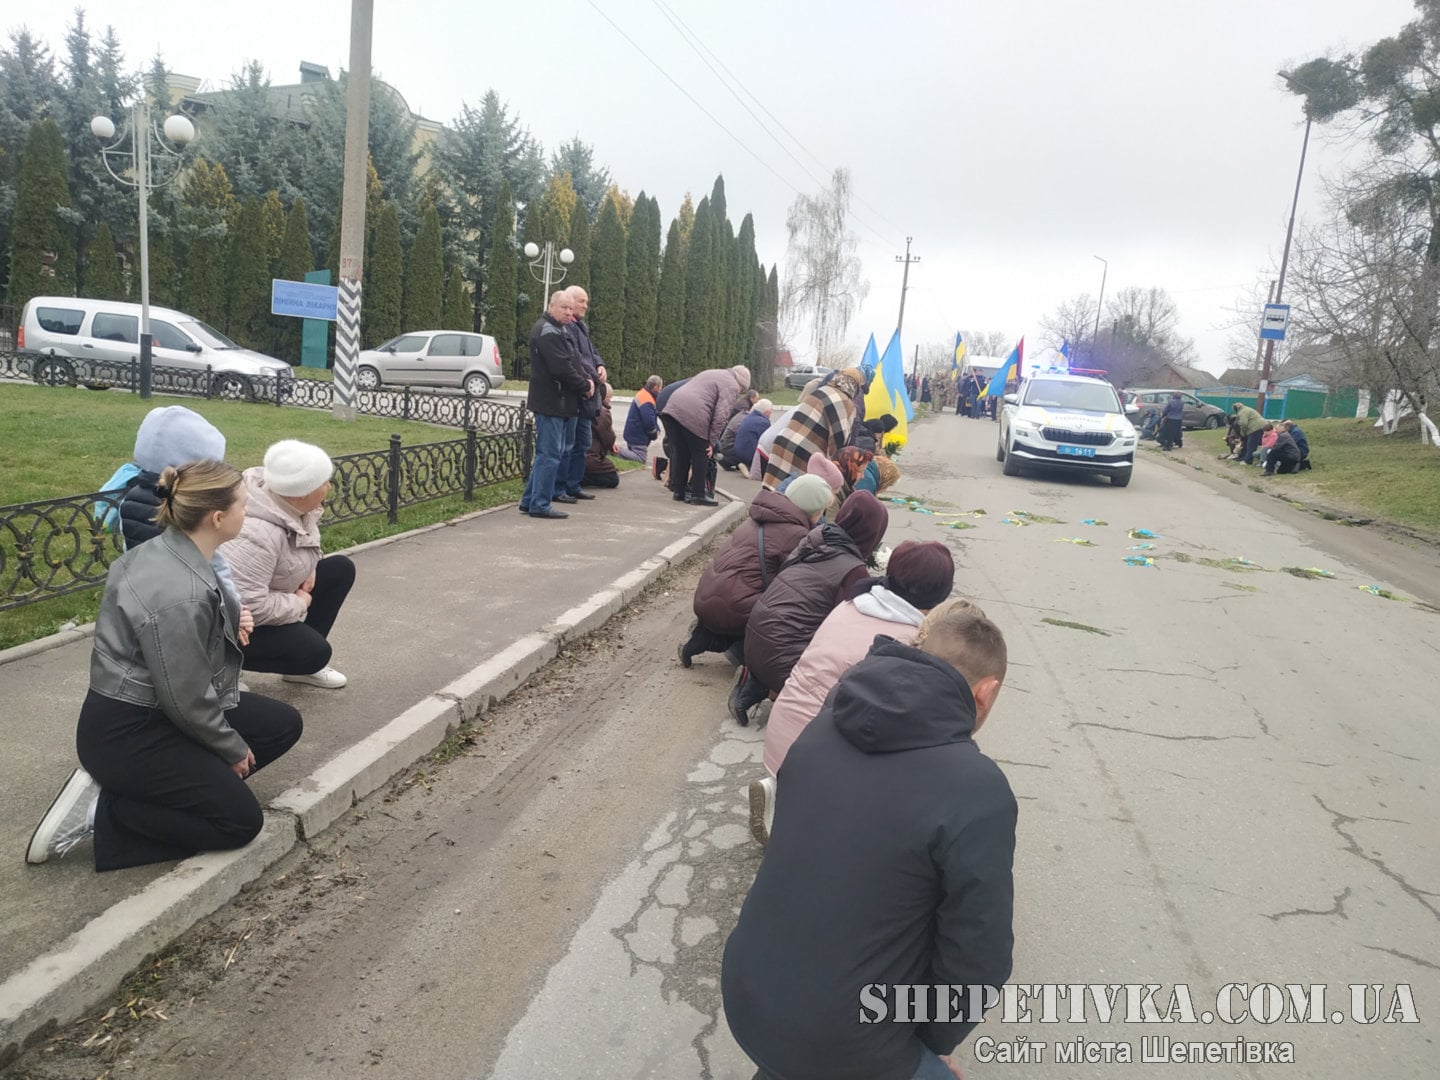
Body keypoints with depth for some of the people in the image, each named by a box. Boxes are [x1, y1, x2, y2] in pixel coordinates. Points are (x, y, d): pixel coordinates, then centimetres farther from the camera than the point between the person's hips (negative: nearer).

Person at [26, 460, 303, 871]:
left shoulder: (170, 550, -1)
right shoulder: (180, 596, -31)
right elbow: (187, 701, -22)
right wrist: (232, 749, -7)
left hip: (153, 710, 10)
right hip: (125, 732, -10)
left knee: (283, 724, 10)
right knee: (240, 820, -5)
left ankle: (178, 788, 8)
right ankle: (98, 811, -2)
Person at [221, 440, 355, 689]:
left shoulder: (291, 500, -10)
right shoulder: (258, 534, -36)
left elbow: (305, 540, 12)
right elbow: (247, 604, -36)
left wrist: (308, 568, -7)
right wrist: (300, 603, -21)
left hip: (267, 593, 9)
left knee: (341, 569, 5)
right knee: (315, 653, -19)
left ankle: (304, 663, 12)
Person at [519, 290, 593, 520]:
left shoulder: (555, 330, 20)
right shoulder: (548, 331, -14)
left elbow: (571, 362, 21)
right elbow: (562, 369, -22)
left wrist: (584, 381, 3)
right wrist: (585, 386, -9)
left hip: (558, 403, 10)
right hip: (551, 403, -10)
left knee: (547, 453, 14)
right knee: (550, 454, -6)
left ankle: (529, 501, 21)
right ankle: (540, 505, -1)